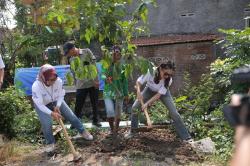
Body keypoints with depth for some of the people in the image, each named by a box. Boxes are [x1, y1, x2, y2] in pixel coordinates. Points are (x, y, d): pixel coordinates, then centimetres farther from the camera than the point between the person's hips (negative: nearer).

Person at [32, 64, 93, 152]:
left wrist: (58, 106, -27)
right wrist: (51, 113, -43)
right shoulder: (36, 86, -37)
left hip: (56, 101, 3)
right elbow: (40, 105, -34)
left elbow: (61, 95, -13)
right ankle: (50, 143, 10)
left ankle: (83, 132, 25)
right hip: (42, 105, -3)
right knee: (46, 123, -17)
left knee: (71, 115, 3)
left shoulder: (58, 81, -30)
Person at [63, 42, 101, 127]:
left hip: (92, 82, -2)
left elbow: (94, 65, -6)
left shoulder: (87, 52, -3)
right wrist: (76, 85, 12)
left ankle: (95, 120, 25)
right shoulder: (71, 59, 8)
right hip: (81, 85, 2)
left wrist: (95, 80, -11)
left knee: (95, 103, 9)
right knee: (78, 105, 3)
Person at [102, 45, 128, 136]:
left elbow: (125, 81, 3)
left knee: (118, 113, 10)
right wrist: (106, 78, -30)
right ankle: (111, 129, 14)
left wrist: (126, 93, 3)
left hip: (119, 92, 1)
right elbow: (102, 75, -6)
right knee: (110, 112, -12)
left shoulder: (122, 66, -2)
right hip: (108, 92, -1)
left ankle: (116, 129, 31)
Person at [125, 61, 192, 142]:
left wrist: (147, 103, -38)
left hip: (163, 92, -1)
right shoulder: (150, 72, -35)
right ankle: (132, 131, 15)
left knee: (174, 113, -12)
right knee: (134, 108, -7)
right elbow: (139, 82, -21)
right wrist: (138, 91, -40)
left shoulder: (169, 80, -32)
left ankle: (186, 137, -1)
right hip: (149, 90, 1)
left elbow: (159, 94, -29)